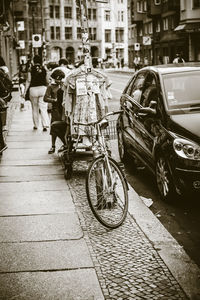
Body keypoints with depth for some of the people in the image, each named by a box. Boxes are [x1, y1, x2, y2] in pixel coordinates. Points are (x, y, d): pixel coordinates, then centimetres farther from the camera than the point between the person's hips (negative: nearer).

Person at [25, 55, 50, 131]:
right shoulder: (44, 69, 4)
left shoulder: (31, 69, -1)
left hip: (33, 89, -1)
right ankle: (45, 125, -14)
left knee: (35, 108, 12)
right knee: (43, 108, -1)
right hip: (43, 88, 1)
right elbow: (46, 80, 11)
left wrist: (25, 90, 0)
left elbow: (28, 81, -4)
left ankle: (36, 125, 19)